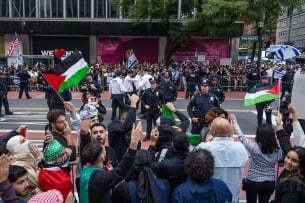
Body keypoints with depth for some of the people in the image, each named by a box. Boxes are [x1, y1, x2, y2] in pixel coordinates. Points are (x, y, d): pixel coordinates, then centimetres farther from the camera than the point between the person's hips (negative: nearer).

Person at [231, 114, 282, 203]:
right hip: (269, 183, 3)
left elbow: (241, 137, -12)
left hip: (253, 182, -3)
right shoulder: (278, 151, -11)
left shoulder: (254, 147, -22)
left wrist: (234, 121, -1)